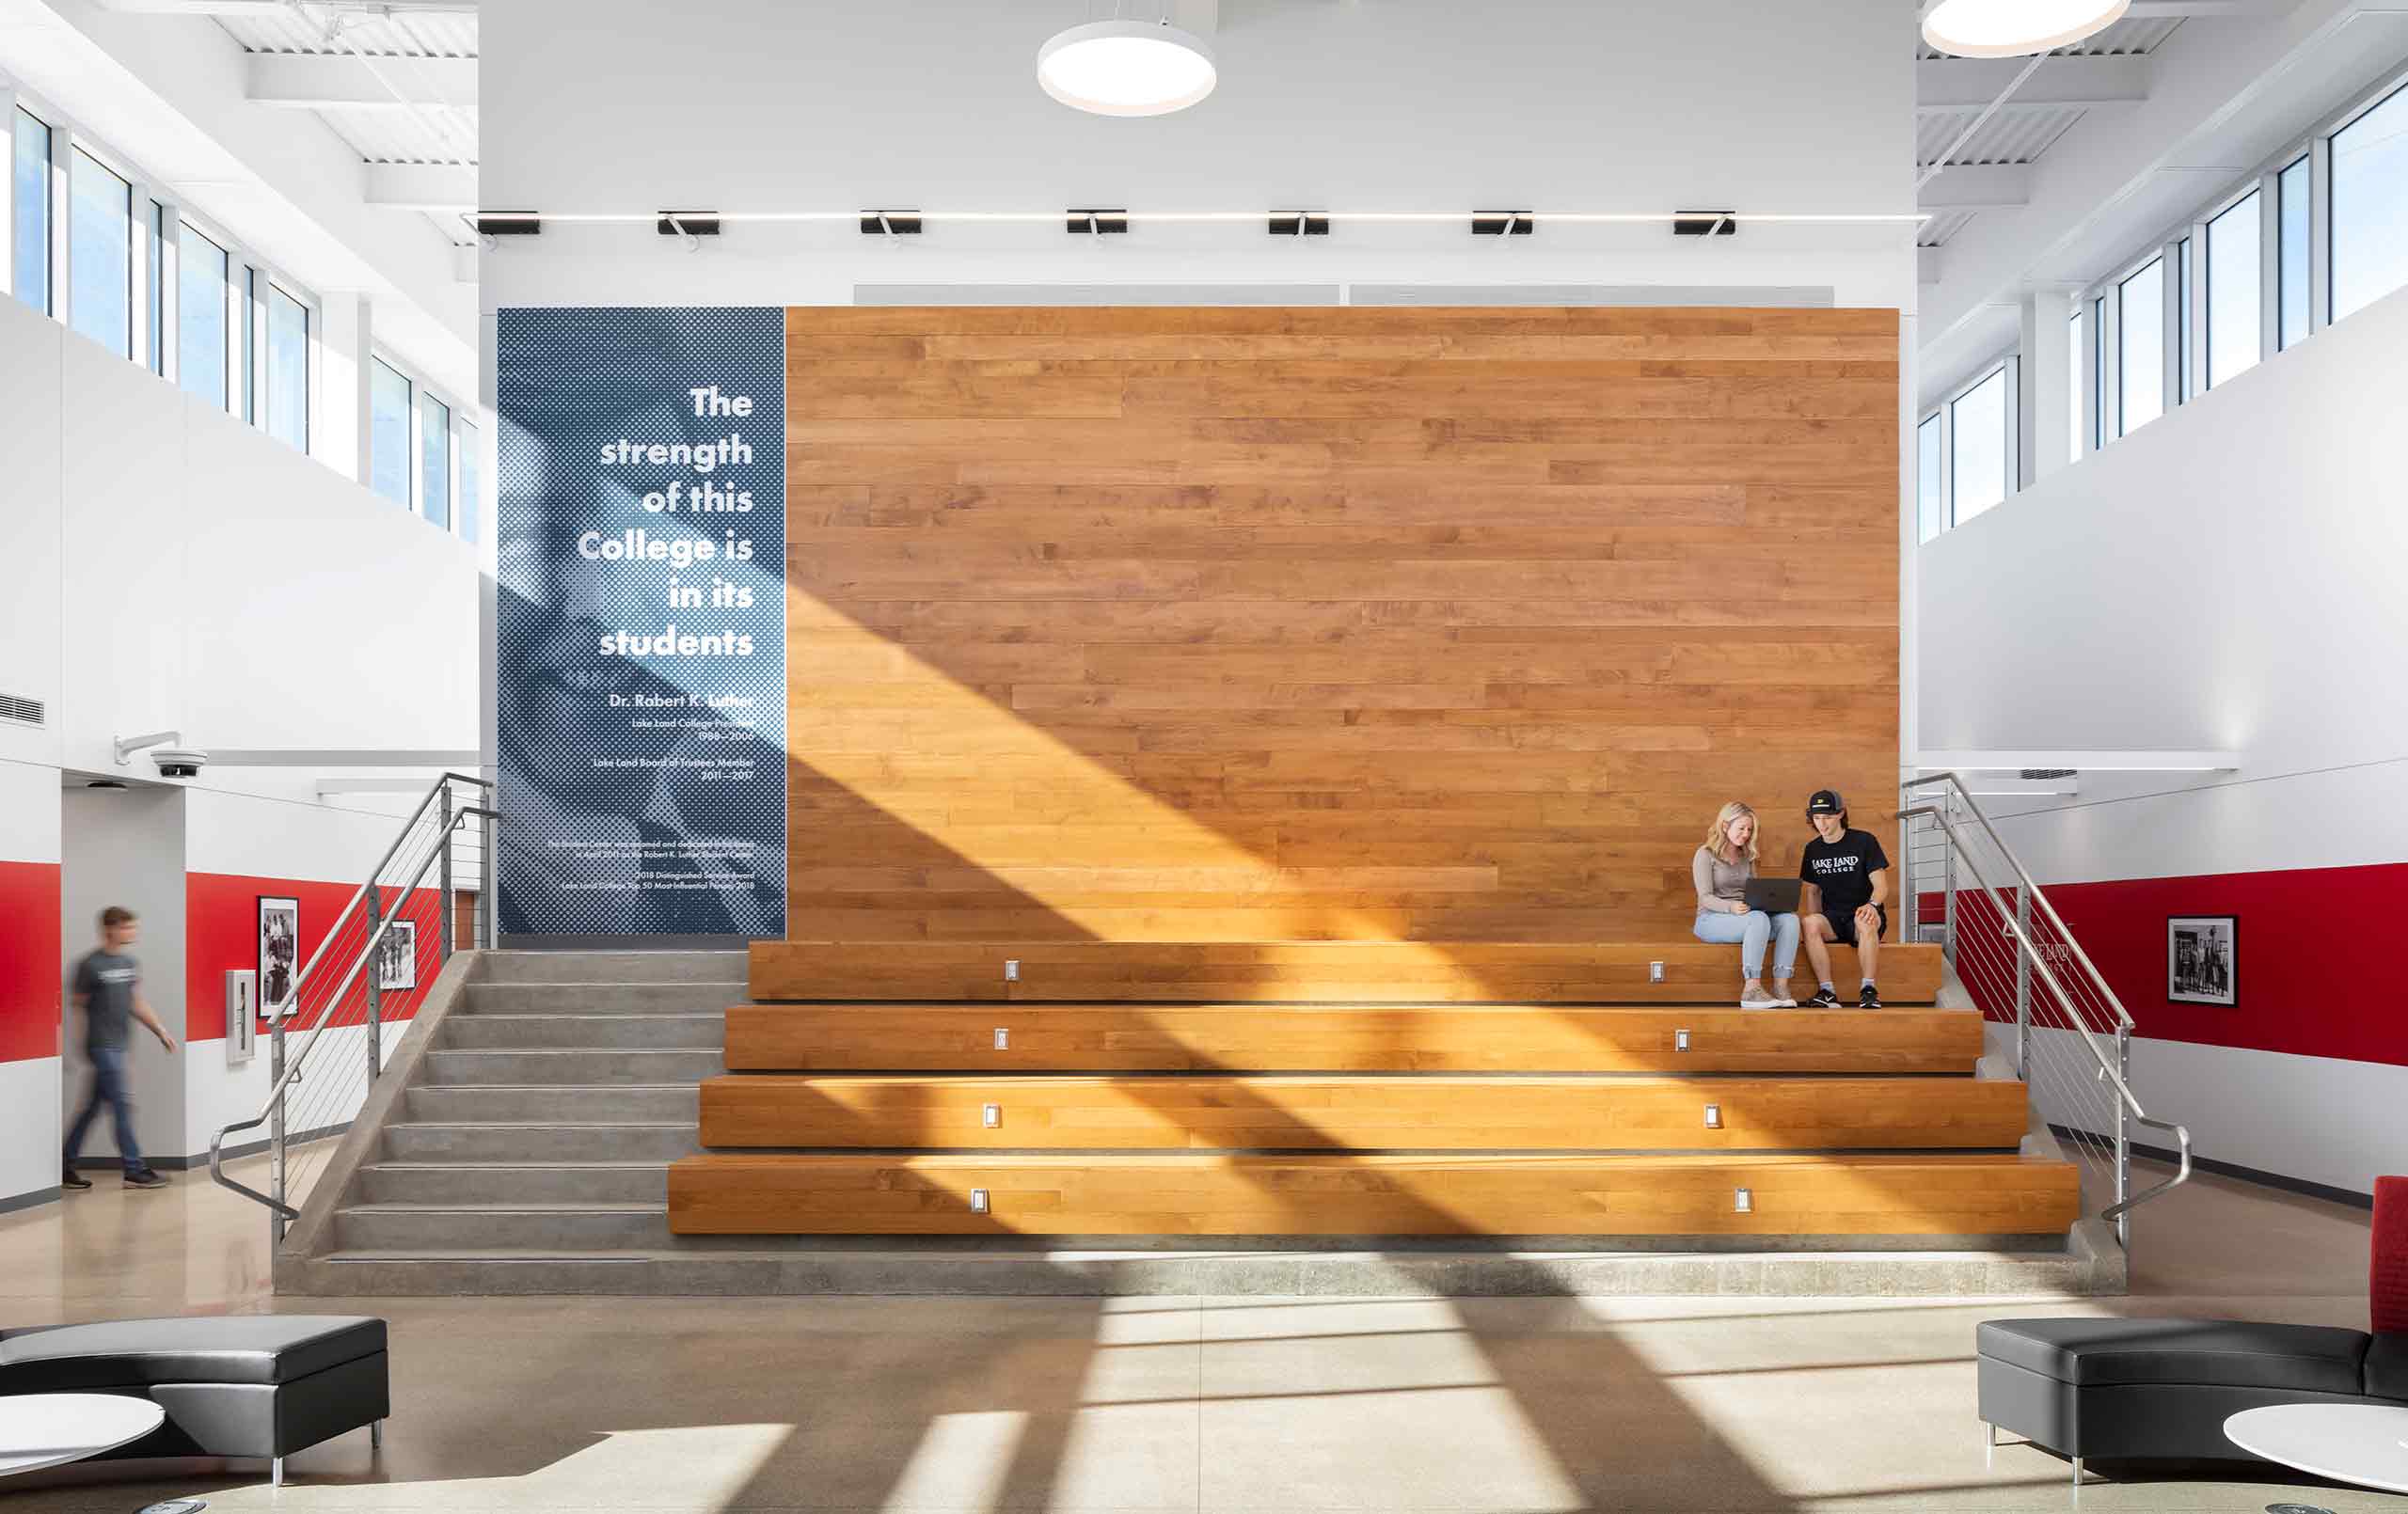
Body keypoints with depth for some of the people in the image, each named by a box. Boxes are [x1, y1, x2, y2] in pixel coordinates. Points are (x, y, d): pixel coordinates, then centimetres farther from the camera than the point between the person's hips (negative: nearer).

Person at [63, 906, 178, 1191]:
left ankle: (66, 1167, 21)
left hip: (117, 1046, 7)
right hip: (101, 1046, -7)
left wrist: (161, 1031, 7)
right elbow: (77, 1006, -6)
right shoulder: (90, 965, -10)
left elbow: (137, 1005, 16)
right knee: (122, 1105, -7)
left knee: (93, 1108, 12)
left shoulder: (130, 964, 11)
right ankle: (134, 1170, -3)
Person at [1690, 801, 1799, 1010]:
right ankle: (1751, 990, -39)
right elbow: (1706, 897, -10)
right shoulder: (1705, 854, -1)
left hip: (1744, 916, 6)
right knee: (1759, 919, -37)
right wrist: (1730, 907, -30)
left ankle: (1780, 987, -30)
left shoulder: (1746, 856, 20)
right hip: (1711, 919, -6)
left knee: (1790, 919, -22)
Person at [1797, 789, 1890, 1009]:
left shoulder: (1864, 841, -2)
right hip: (1833, 918, 3)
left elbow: (1881, 885, -6)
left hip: (1862, 914, -3)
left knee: (1865, 921, -40)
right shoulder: (1813, 849, 11)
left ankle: (1869, 989, -30)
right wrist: (1815, 924, -1)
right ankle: (1828, 993, -31)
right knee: (1809, 922, -32)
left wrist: (1872, 904, -29)